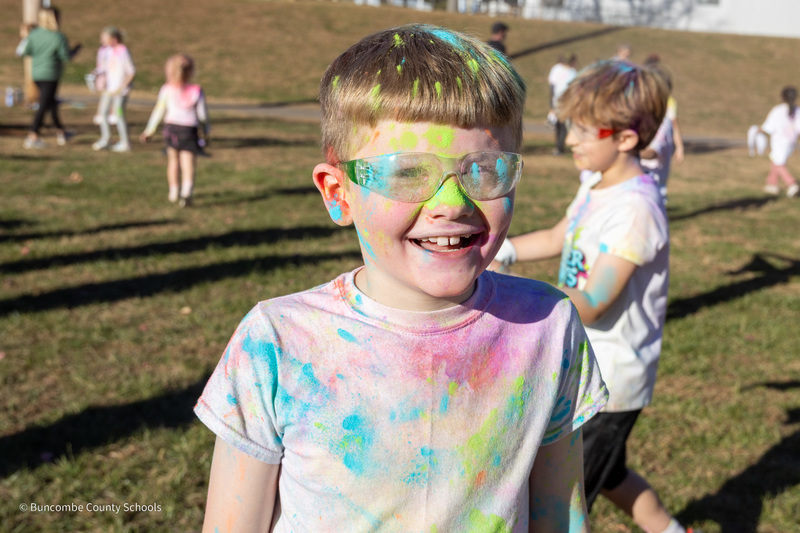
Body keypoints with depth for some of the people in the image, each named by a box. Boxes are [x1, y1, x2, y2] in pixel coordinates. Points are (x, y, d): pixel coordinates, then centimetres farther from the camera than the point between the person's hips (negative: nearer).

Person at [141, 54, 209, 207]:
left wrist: (149, 130, 12)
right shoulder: (197, 91, -2)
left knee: (173, 161, 19)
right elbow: (202, 114, -1)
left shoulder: (167, 90, 0)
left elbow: (159, 111, 4)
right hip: (189, 130, -2)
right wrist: (206, 133, 11)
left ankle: (173, 192, 27)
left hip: (171, 127, 2)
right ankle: (187, 190, -27)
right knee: (188, 164, -4)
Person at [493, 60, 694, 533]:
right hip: (585, 369, 9)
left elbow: (588, 308, -30)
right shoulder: (599, 188, 0)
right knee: (606, 475, 29)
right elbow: (558, 239, 18)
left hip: (607, 383, -9)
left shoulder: (636, 208, -27)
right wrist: (498, 250, 5)